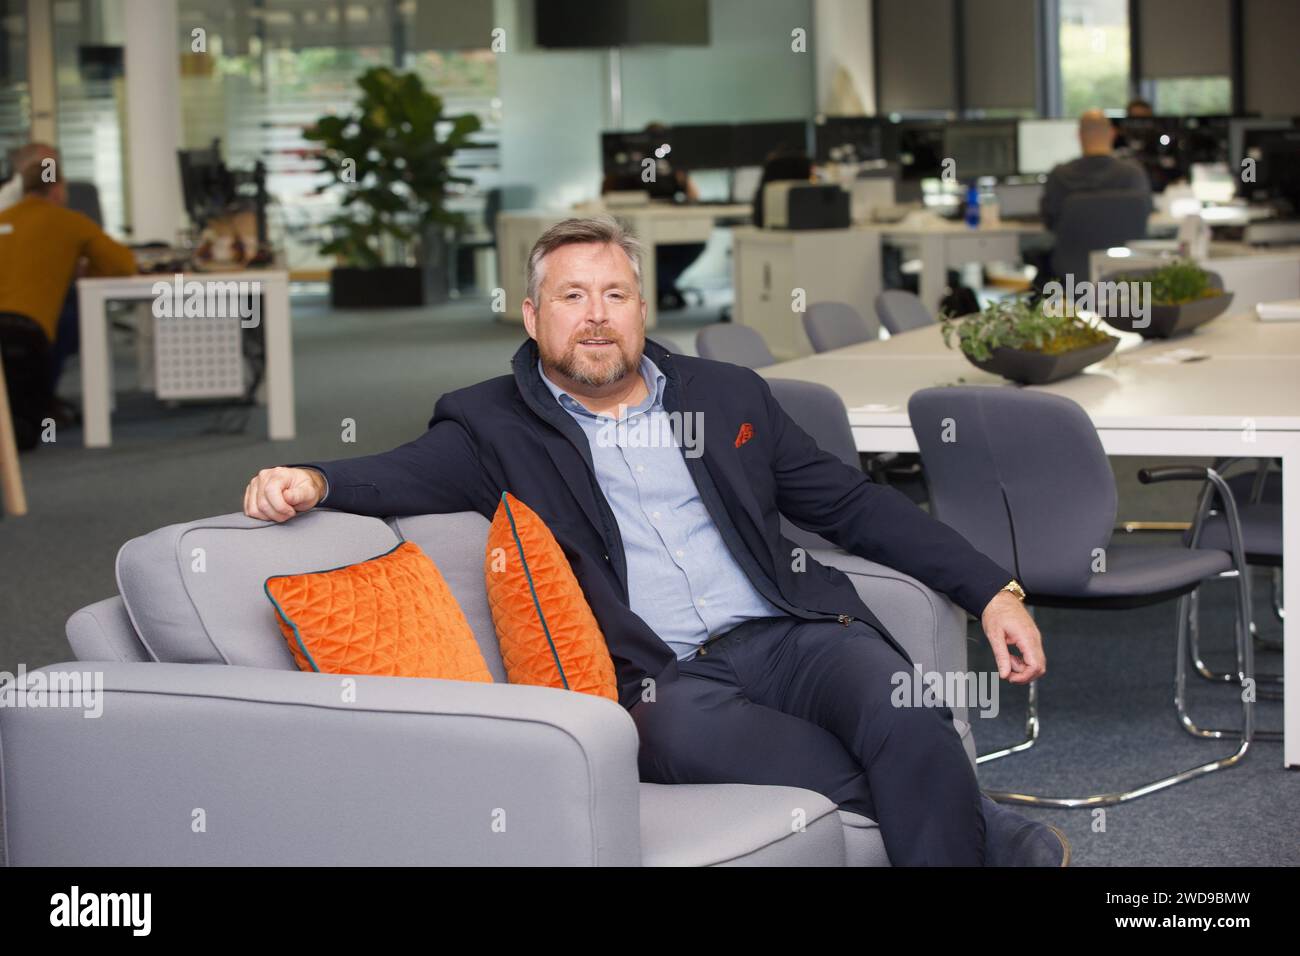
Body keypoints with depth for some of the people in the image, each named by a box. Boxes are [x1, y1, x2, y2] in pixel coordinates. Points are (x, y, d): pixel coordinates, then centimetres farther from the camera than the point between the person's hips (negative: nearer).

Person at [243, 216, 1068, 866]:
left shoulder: (727, 396, 20)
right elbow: (397, 475, -6)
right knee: (848, 781, -28)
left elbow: (853, 504, 22)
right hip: (659, 684, -3)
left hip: (788, 636, 4)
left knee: (907, 720, -30)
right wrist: (311, 481, -30)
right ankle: (1002, 840, -5)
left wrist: (991, 591, 16)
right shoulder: (495, 427, 11)